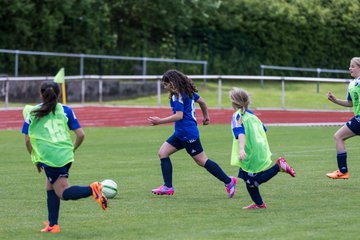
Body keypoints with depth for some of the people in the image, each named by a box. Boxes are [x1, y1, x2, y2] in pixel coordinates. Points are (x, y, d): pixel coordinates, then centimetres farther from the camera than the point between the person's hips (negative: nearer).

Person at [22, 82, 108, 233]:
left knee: (63, 192, -2)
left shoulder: (32, 113, 7)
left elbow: (28, 140, 5)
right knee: (50, 186, 20)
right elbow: (81, 135, 7)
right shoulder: (65, 110, 12)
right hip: (66, 156, 4)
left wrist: (35, 159, 19)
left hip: (48, 157, -4)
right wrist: (72, 149, 25)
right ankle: (52, 224, 15)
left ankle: (91, 190, -28)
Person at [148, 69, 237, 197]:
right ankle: (168, 187, 0)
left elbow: (179, 116, -22)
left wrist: (159, 121, -19)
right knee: (163, 153, 4)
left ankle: (228, 181, 7)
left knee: (201, 160, -2)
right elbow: (202, 101, 23)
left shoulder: (177, 95, -16)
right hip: (180, 133, 10)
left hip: (187, 133, -10)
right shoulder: (188, 92, 12)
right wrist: (205, 116, 39)